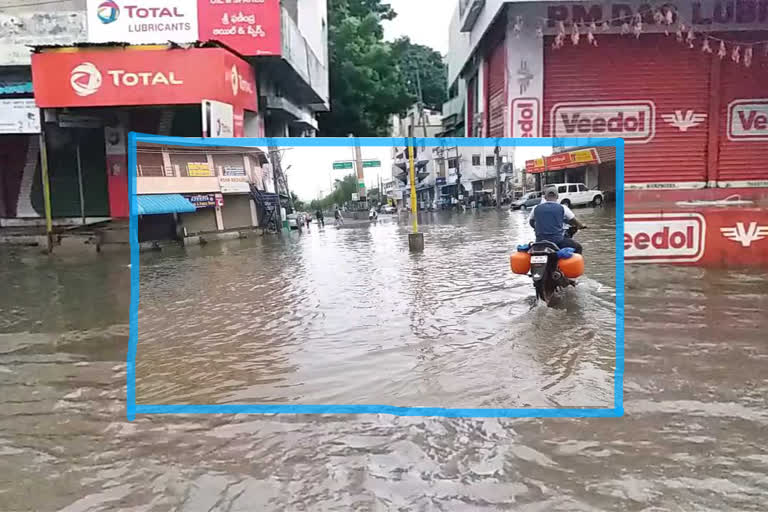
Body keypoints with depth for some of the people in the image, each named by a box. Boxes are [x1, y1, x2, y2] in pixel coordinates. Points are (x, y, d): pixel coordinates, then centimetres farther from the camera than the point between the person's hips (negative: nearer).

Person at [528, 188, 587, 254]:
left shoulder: (536, 208, 5)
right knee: (577, 247, 18)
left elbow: (531, 223, 19)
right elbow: (574, 221, 10)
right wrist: (581, 226, 32)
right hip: (558, 241, -2)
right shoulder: (562, 208, -1)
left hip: (540, 241, 3)